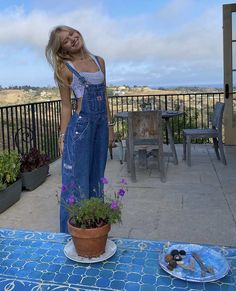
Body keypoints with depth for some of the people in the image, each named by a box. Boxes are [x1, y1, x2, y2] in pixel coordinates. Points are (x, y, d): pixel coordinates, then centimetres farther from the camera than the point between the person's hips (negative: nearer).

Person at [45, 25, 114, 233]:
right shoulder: (65, 68, -2)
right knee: (78, 180, 1)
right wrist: (63, 136, -3)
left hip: (101, 123, 5)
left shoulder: (99, 61, 12)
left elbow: (104, 97, 14)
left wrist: (110, 126, 12)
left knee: (97, 178, 13)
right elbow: (66, 106, 0)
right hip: (80, 124, -5)